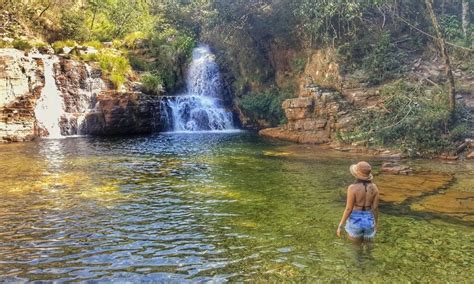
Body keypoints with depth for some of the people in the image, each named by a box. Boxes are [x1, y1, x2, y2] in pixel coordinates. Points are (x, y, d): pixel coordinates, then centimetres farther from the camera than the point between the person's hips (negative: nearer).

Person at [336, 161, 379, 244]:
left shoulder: (353, 188, -19)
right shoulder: (374, 187, -6)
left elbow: (348, 209, -17)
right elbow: (375, 208, -1)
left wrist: (340, 226, -7)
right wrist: (376, 224, 14)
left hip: (355, 222, -4)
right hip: (368, 222, 4)